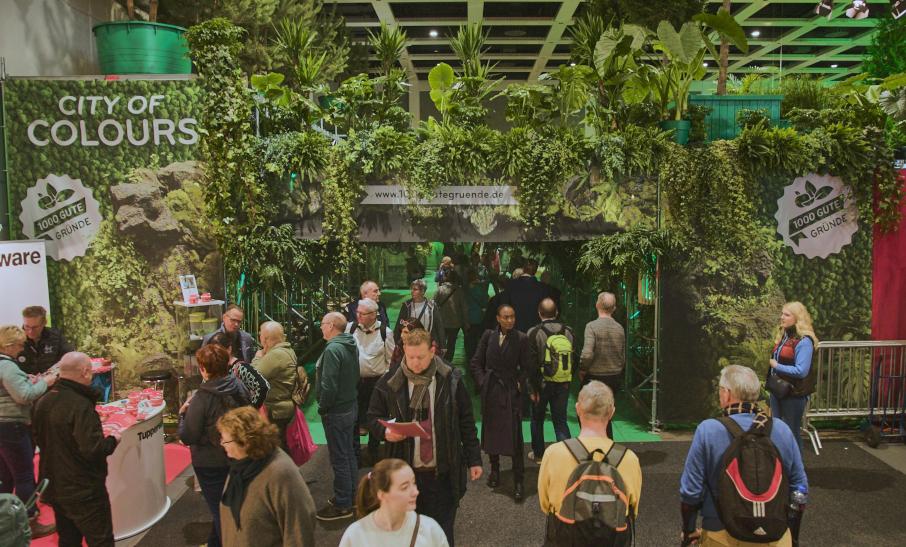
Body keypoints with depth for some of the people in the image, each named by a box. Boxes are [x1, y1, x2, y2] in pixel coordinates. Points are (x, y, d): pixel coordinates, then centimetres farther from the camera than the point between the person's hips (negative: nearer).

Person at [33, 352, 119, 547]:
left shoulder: (43, 402, 2)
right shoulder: (80, 405, -24)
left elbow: (40, 438, 17)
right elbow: (93, 449, -28)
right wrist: (113, 439, -10)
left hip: (54, 487, 9)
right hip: (83, 491, -8)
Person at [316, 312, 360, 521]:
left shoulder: (333, 349, -22)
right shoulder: (352, 346, 6)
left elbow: (329, 385, -25)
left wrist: (323, 408, -13)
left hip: (336, 412, -9)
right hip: (350, 407, 9)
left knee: (339, 458, 1)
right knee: (349, 453, 19)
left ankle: (342, 505, 11)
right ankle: (351, 496, 32)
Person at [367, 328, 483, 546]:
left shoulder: (451, 380, -5)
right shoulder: (390, 383, -5)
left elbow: (466, 422, 2)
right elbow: (374, 417, 7)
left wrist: (474, 460, 3)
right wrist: (385, 431, -15)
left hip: (443, 472, -1)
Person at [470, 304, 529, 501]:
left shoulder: (521, 339, -5)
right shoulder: (488, 336, 0)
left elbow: (525, 368, 2)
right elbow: (476, 363, 5)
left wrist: (519, 385, -7)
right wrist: (483, 382, -3)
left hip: (511, 391, -2)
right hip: (490, 391, 3)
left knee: (514, 435, -5)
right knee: (491, 431, 14)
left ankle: (518, 481, 3)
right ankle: (494, 469, 34)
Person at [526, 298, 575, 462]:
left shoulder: (534, 333, -12)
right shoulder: (568, 332, -1)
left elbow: (532, 364, -13)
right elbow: (573, 360, 3)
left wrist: (533, 388, -7)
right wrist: (568, 381, 12)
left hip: (543, 383, -2)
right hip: (563, 385, 3)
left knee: (537, 419, 16)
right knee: (561, 421, 11)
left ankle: (538, 453, 29)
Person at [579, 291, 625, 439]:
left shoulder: (592, 326, -16)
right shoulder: (620, 328, 1)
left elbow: (587, 354, -24)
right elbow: (623, 357, 8)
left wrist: (582, 370, -8)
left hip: (595, 378, -5)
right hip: (615, 377, 5)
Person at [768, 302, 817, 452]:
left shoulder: (804, 341, -17)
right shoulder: (783, 335, 9)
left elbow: (801, 371, -23)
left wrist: (776, 366, -16)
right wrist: (771, 363, 1)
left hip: (794, 394, -8)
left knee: (791, 433, 5)